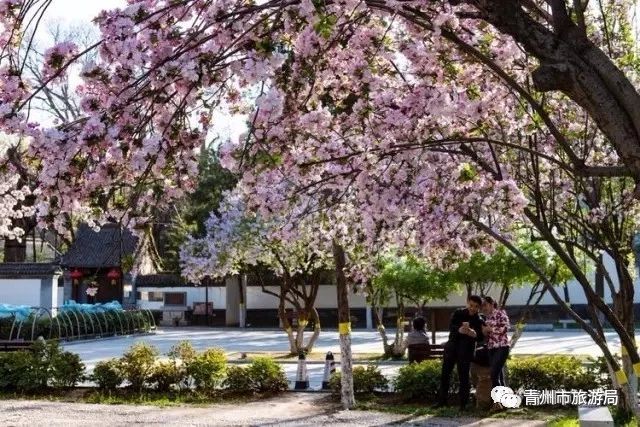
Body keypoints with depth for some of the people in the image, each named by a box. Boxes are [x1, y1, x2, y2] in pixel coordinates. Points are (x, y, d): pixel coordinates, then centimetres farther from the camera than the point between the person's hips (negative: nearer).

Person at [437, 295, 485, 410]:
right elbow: (451, 326, -13)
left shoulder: (479, 321, 2)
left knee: (463, 377, -4)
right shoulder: (458, 313, 4)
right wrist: (459, 329, -35)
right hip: (451, 348, 2)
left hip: (466, 351, -2)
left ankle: (463, 404, 2)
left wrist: (473, 333, -34)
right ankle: (441, 401, 14)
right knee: (444, 375, 5)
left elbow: (480, 337, -11)